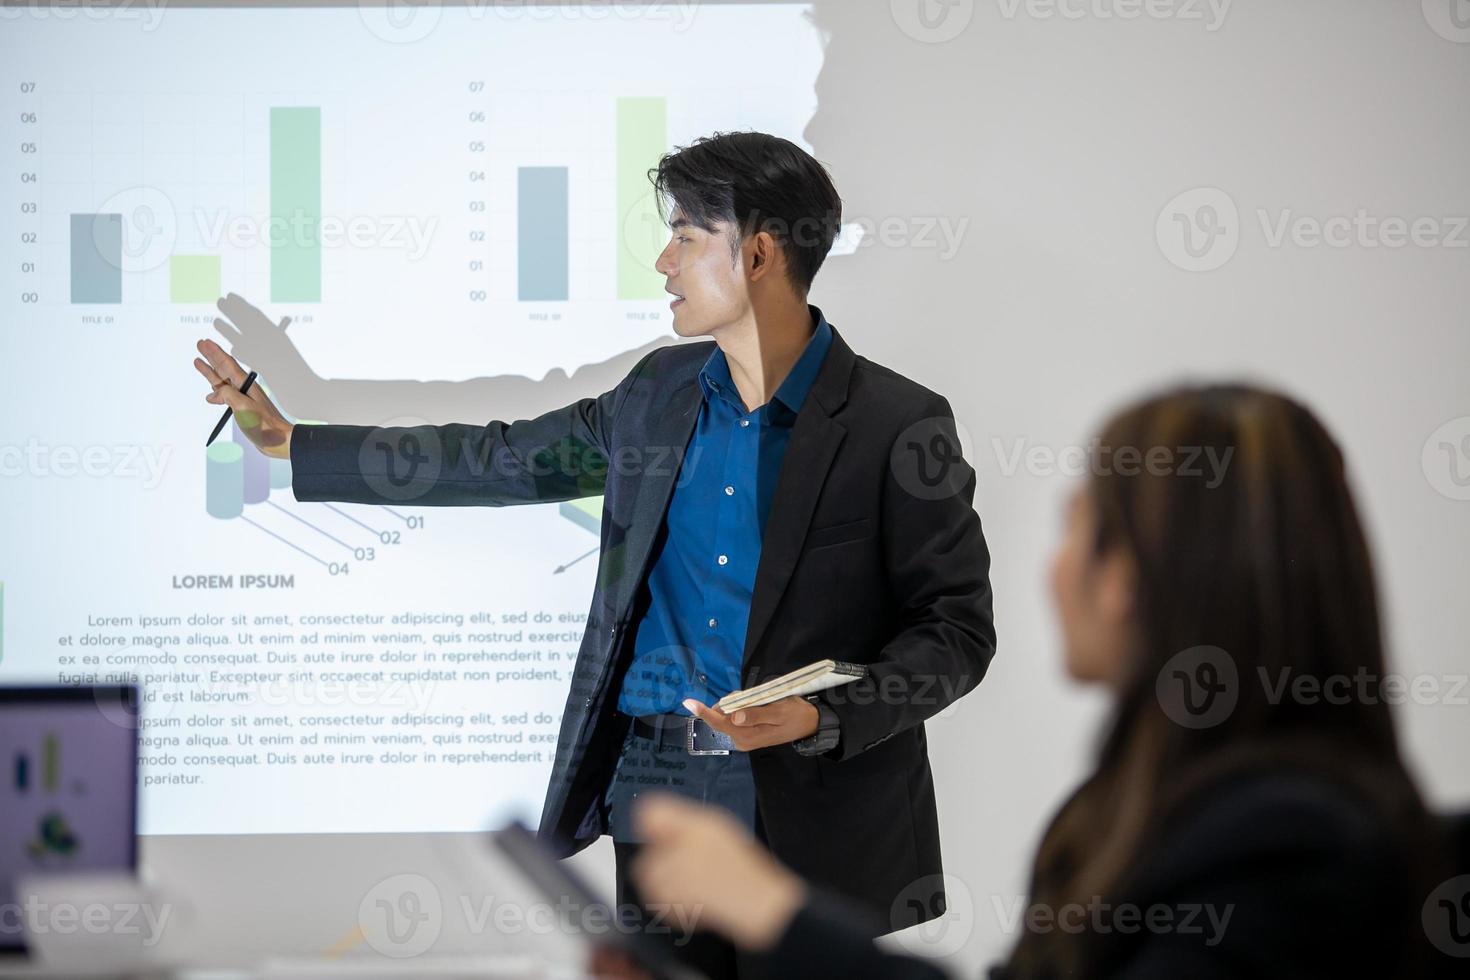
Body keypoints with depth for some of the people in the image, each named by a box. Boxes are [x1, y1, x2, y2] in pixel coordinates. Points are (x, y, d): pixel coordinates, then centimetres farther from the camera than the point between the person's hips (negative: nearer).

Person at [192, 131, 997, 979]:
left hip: (810, 807, -5)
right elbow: (498, 461, 16)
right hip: (653, 786, 5)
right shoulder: (662, 391, 9)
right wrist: (285, 442, 16)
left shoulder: (897, 424, -9)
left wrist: (821, 718, -21)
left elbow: (956, 630, -6)